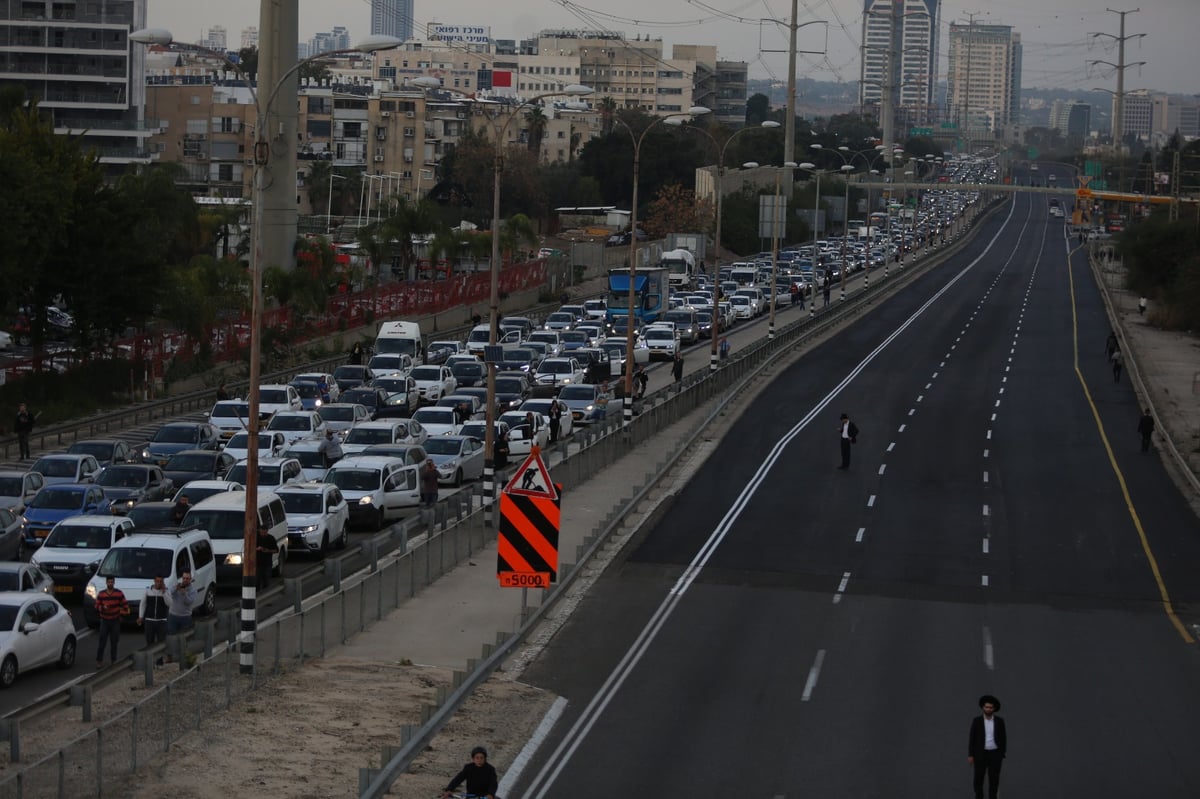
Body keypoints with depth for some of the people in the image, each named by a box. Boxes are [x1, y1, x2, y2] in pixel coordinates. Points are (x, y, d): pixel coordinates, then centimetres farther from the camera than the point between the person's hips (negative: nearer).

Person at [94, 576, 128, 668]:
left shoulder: (119, 593, -2)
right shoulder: (101, 594, 0)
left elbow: (125, 606, 5)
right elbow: (97, 607, 2)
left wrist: (121, 614, -2)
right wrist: (102, 608, -17)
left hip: (115, 621, 0)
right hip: (104, 621, 0)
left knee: (114, 642, 7)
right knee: (102, 641, -4)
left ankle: (113, 660, 16)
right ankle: (99, 660, 1)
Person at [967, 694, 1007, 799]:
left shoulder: (999, 721, 1)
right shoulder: (977, 720, -2)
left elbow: (1003, 739, 4)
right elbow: (972, 738, -1)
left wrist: (1002, 756, 1)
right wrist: (970, 755, -7)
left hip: (995, 754, 0)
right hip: (981, 754, 0)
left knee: (994, 780, 1)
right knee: (978, 779, 1)